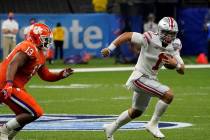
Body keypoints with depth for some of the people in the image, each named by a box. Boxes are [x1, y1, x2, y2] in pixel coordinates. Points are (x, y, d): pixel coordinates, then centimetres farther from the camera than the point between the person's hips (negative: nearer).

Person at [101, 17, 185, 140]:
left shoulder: (174, 47, -3)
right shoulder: (150, 39, -23)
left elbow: (182, 71, -1)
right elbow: (127, 35, -17)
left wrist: (176, 63, -23)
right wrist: (110, 48, -20)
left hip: (150, 79, 8)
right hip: (139, 77, -8)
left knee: (136, 112, 24)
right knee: (168, 94, -23)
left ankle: (111, 128, 43)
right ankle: (153, 124, -8)